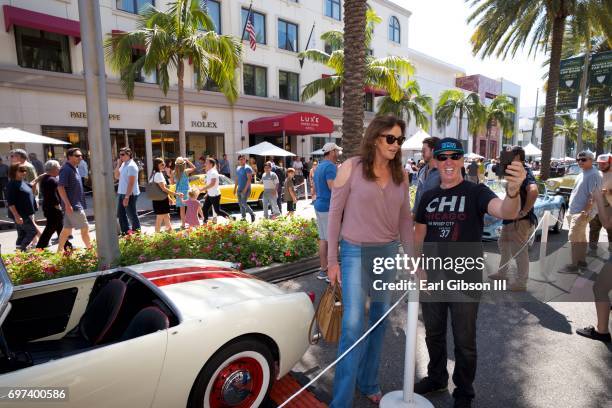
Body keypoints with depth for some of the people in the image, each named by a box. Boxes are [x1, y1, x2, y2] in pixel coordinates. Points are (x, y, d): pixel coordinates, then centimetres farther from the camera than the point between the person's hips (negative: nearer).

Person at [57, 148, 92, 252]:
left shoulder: (73, 168, 14)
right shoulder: (66, 169, -15)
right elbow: (60, 187, -21)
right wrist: (68, 204, -23)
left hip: (75, 204, 9)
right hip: (73, 205, -9)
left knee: (67, 229, 14)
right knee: (85, 228, -4)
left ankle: (59, 251, 22)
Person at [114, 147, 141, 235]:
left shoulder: (131, 166, -16)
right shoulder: (123, 164, 12)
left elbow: (131, 183, -20)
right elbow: (116, 177, 15)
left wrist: (127, 197, -23)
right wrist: (118, 165, 3)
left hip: (129, 194, -10)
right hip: (121, 193, 10)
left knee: (132, 215, -1)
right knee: (121, 214, 17)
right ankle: (126, 232, 28)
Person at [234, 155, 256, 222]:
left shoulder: (247, 168, -9)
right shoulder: (238, 168, 15)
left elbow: (249, 179, -16)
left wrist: (245, 189, -21)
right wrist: (235, 189, 16)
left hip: (245, 189, -8)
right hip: (239, 189, 8)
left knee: (243, 203, -13)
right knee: (240, 204, 8)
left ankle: (252, 214, 5)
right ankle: (243, 217, 16)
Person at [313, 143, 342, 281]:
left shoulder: (319, 166, 15)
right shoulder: (330, 166, -15)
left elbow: (315, 187, 22)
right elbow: (333, 187, -26)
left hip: (319, 205, 10)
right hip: (329, 207, -10)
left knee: (323, 239, 13)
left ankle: (323, 269, 20)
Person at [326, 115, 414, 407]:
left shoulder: (400, 175, 5)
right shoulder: (351, 168, -9)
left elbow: (405, 219, 10)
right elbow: (334, 214, -7)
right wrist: (332, 260, -8)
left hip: (388, 252, 5)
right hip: (356, 252, -5)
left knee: (379, 321, 15)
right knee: (354, 325, -6)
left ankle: (368, 384, 36)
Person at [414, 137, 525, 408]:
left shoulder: (475, 192, -10)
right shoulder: (428, 197, 4)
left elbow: (507, 212, -28)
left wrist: (513, 190, -49)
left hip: (465, 279, -4)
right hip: (431, 278, 4)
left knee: (464, 341, 13)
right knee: (433, 334, 21)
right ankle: (436, 377, 44)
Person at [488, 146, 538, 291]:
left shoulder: (525, 173, -19)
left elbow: (533, 191, -38)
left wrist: (524, 212, -30)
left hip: (520, 221, -11)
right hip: (510, 218, 11)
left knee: (520, 252, 0)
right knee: (503, 244, 22)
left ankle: (521, 283, 13)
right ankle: (502, 273, 37)